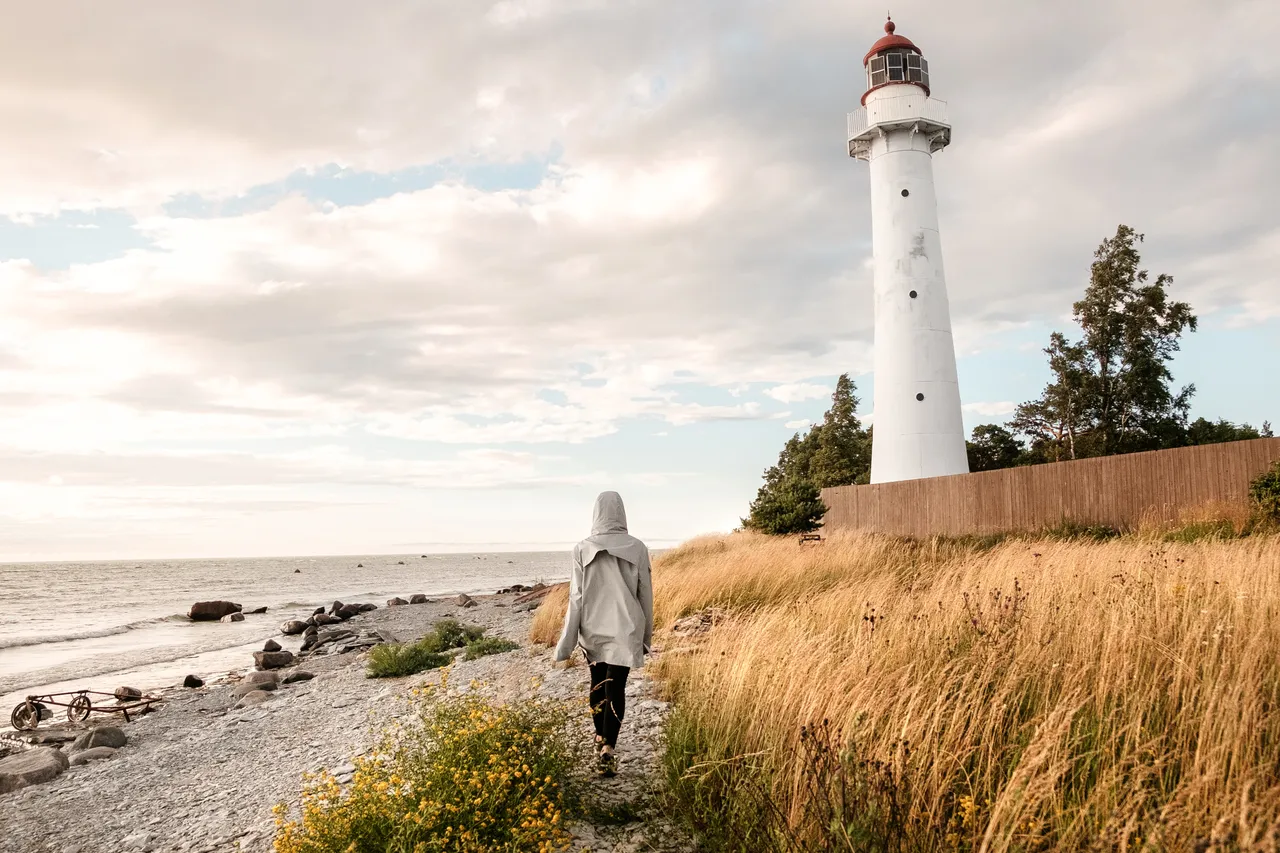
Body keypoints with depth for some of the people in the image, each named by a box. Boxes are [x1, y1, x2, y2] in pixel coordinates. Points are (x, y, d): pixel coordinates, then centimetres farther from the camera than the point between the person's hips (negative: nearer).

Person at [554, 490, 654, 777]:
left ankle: (600, 738, 35)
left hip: (593, 629, 1)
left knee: (597, 684, 19)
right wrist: (646, 634, 12)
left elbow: (576, 598, -6)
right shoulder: (637, 548, -8)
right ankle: (607, 749, -11)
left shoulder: (582, 549, -8)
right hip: (625, 630, -1)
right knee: (616, 688, 2)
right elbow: (645, 595, 0)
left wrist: (567, 641, 0)